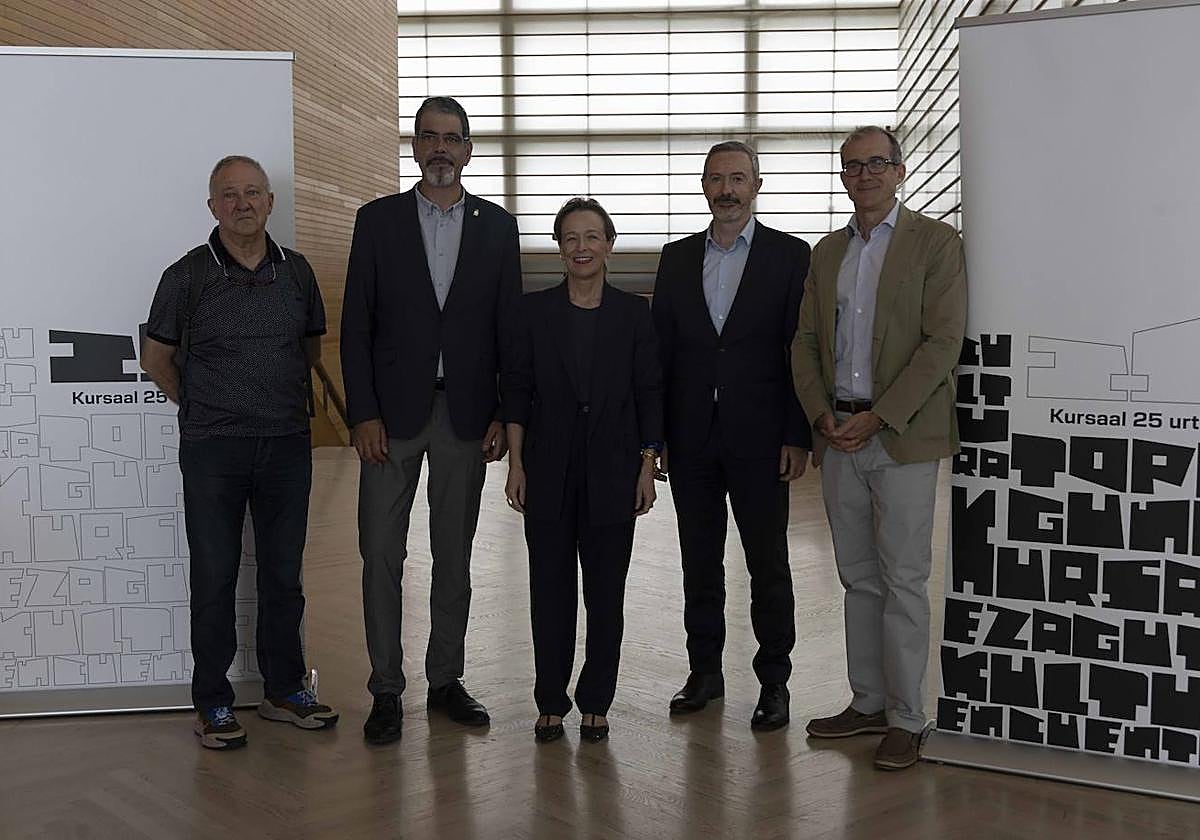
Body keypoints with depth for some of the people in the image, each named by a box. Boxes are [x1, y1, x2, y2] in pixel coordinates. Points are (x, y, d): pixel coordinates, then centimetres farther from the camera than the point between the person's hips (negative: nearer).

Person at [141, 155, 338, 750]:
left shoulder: (296, 271, 7)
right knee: (214, 577, 3)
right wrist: (201, 407, 7)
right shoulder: (188, 275, -3)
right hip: (213, 450, -3)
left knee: (283, 573, 11)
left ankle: (284, 690, 24)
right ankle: (212, 703, 14)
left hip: (287, 445, 3)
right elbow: (156, 357, 7)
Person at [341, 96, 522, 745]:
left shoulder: (496, 225, 6)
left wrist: (504, 415, -1)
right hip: (393, 411, -1)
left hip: (465, 414, 1)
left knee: (454, 555, 10)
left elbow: (509, 326, 6)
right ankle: (386, 691, 12)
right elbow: (356, 325, 0)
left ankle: (446, 679, 23)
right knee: (382, 555, 1)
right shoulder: (378, 220, 2)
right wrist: (363, 414, -8)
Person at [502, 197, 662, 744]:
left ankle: (596, 702, 18)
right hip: (549, 469, 0)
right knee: (550, 589, 6)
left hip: (612, 470, 0)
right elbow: (517, 390, 3)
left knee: (606, 591, 5)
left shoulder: (633, 314, 3)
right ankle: (551, 702, 18)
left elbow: (649, 393, 4)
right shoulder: (534, 310, 3)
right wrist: (515, 464, -3)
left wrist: (648, 464, -1)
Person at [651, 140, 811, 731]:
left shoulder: (789, 255, 0)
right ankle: (704, 671, 24)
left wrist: (797, 436, -9)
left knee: (768, 564, 3)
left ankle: (774, 681, 15)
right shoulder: (677, 258, 11)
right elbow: (660, 347, 10)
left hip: (759, 438, -3)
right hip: (691, 438, 4)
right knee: (699, 560, 12)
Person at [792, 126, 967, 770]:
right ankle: (867, 702, 23)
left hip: (902, 437, -5)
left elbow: (942, 343, -11)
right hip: (839, 437, 6)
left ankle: (906, 720, 9)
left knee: (903, 582, -1)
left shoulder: (935, 242, -3)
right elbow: (806, 343, 13)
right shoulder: (827, 252, 14)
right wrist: (822, 415, -3)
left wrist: (878, 418, -16)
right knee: (858, 578, 12)